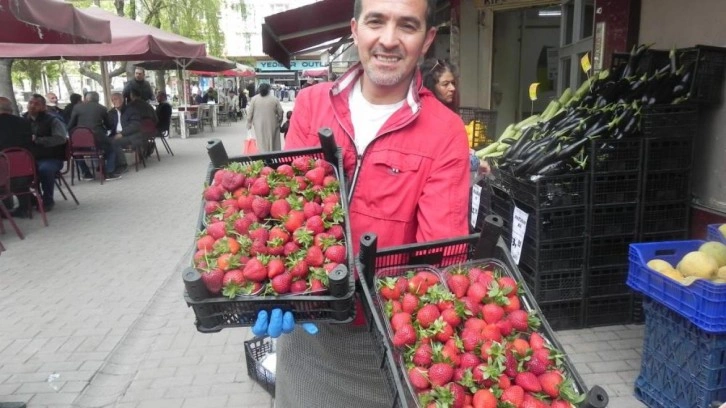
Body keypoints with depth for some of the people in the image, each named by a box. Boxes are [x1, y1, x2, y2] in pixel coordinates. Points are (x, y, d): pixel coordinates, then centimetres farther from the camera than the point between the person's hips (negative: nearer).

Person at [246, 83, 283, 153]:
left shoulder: (254, 99, 0)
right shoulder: (274, 99, -2)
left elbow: (250, 113, 0)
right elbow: (280, 112, -1)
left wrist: (249, 124, 8)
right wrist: (279, 122, 13)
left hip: (259, 125, 0)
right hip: (272, 124, 0)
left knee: (262, 142, 3)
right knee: (273, 142, 8)